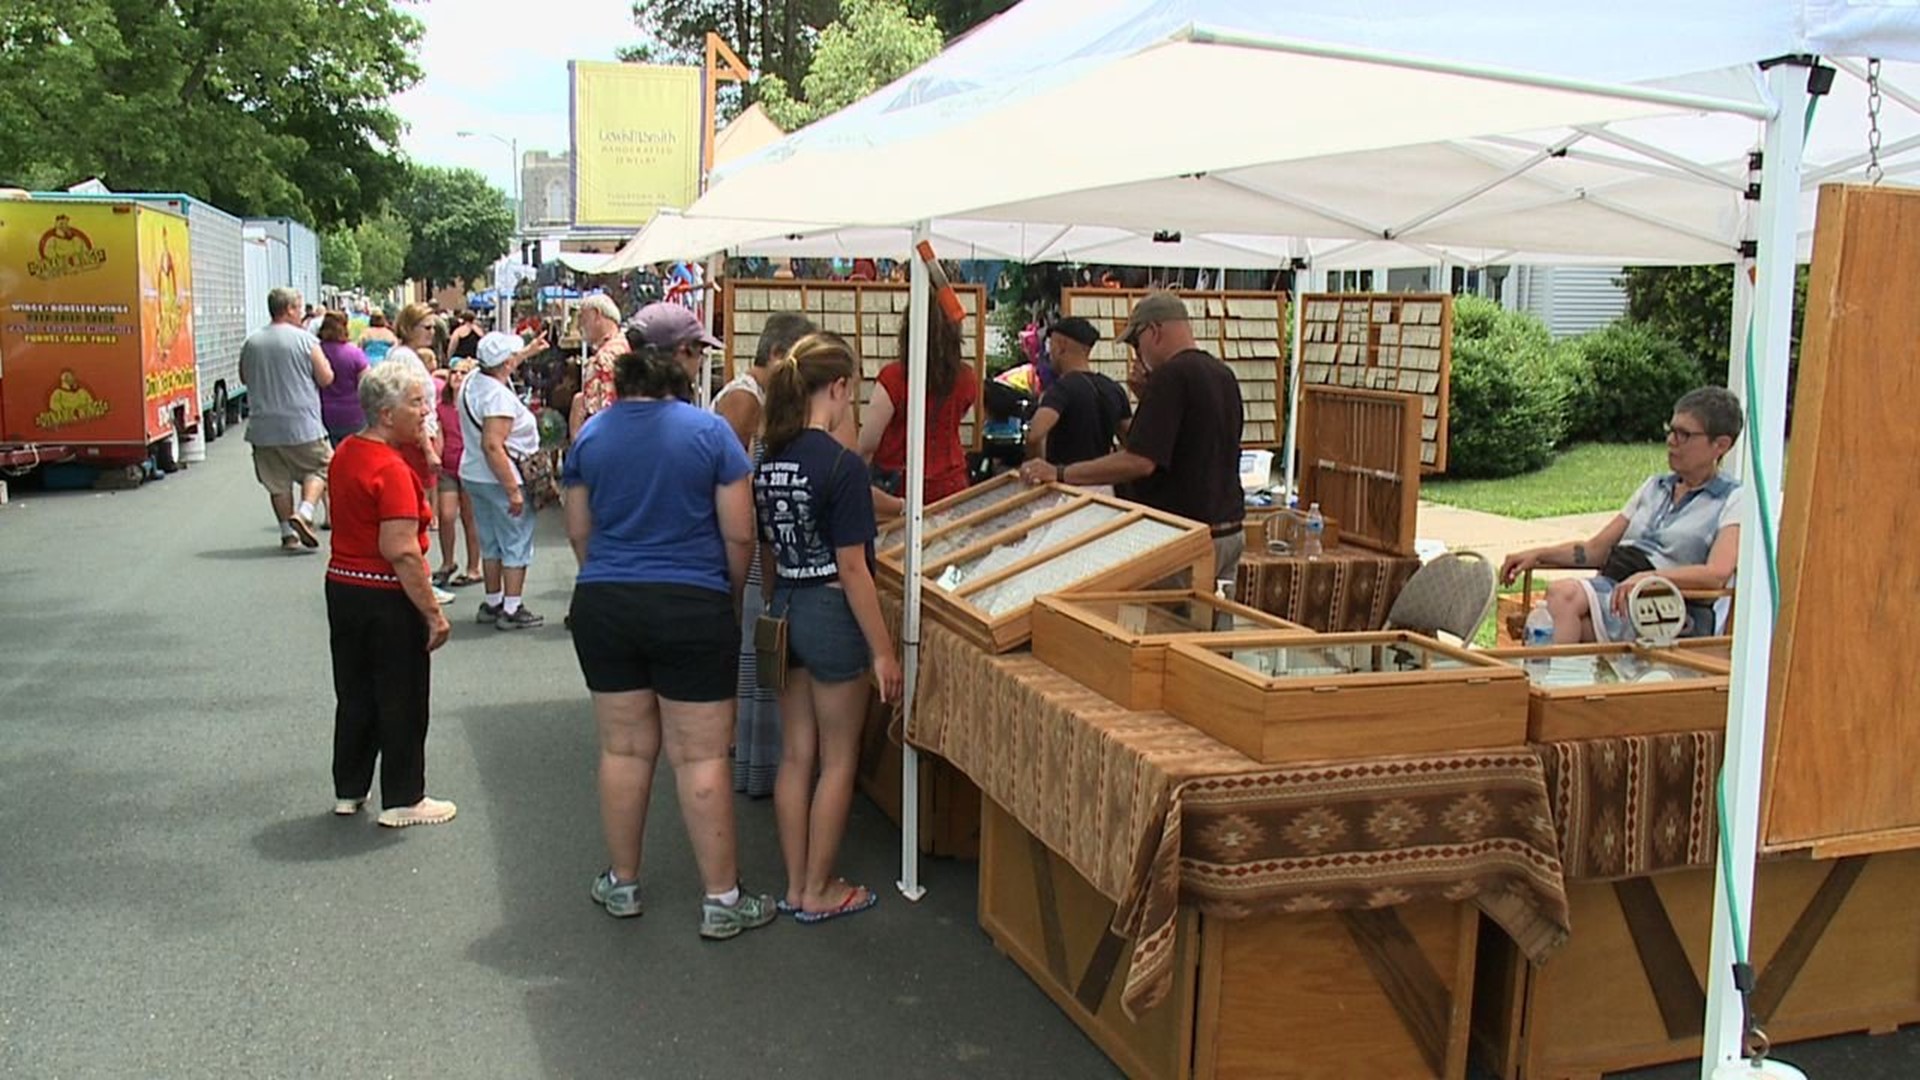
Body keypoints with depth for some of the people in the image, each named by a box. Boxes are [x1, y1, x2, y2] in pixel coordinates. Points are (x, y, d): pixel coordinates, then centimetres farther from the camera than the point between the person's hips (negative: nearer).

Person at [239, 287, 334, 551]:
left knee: (277, 481, 11)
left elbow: (245, 378, 16)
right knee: (320, 466, 11)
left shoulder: (251, 342, 4)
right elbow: (326, 379, -4)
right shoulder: (305, 340, -7)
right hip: (302, 424, -4)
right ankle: (304, 512, -10)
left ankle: (288, 533, 13)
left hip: (263, 426, 4)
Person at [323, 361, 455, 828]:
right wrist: (434, 613, -22)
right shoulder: (392, 469, -22)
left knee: (354, 694, 19)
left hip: (342, 585, 9)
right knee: (402, 701, 5)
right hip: (388, 598, -9)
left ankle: (349, 790, 30)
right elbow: (402, 552, -26)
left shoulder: (344, 454, 6)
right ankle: (403, 800, 15)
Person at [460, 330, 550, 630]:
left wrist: (528, 352, 40)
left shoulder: (474, 381, 5)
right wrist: (513, 490, -28)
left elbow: (502, 369, 31)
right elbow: (492, 446, -29)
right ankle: (511, 610, 2)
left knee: (491, 543, 18)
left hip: (473, 476, 10)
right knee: (517, 543, 0)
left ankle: (492, 603, 26)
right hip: (499, 478, -10)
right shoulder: (499, 396, -23)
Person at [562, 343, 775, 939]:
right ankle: (721, 899, 7)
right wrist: (732, 597, 9)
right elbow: (739, 535, -6)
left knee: (624, 749, 13)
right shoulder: (709, 431, -6)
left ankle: (623, 883, 24)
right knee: (701, 755, 1)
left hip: (603, 606, 3)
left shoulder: (592, 435, 4)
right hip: (692, 609, -3)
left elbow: (579, 532, 10)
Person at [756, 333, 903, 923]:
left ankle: (796, 885, 24)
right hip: (832, 615, -7)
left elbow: (769, 553, 12)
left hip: (786, 612, 7)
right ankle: (819, 891, 17)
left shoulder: (769, 462, 3)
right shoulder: (842, 465, -19)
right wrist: (882, 649, -13)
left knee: (796, 754, 14)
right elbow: (853, 569, -18)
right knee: (838, 760, 7)